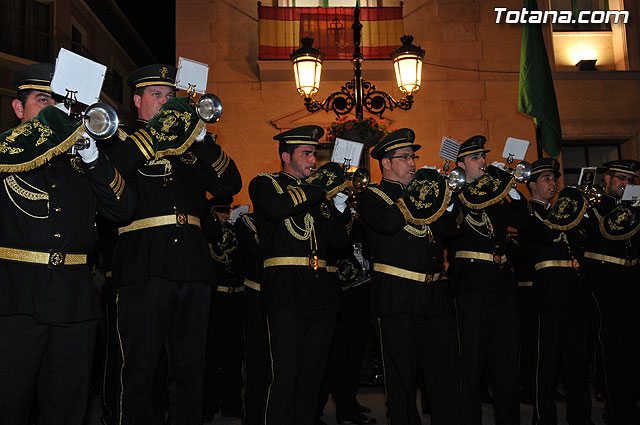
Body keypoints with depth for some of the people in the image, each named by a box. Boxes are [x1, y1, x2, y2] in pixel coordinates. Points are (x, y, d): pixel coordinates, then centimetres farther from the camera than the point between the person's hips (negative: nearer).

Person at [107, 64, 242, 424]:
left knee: (190, 366, 9)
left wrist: (202, 138, -4)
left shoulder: (190, 147, 20)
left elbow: (231, 184, 8)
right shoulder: (122, 140, 9)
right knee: (140, 367, 0)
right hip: (144, 268, -4)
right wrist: (155, 130, -12)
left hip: (192, 267, 4)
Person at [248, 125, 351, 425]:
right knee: (286, 374, -8)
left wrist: (340, 207, -1)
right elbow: (276, 208, -18)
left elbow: (340, 241, 14)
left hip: (321, 291, 6)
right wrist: (318, 188, -13)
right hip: (286, 291, -5)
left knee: (313, 373, 9)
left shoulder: (316, 192, 21)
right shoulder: (265, 183, 7)